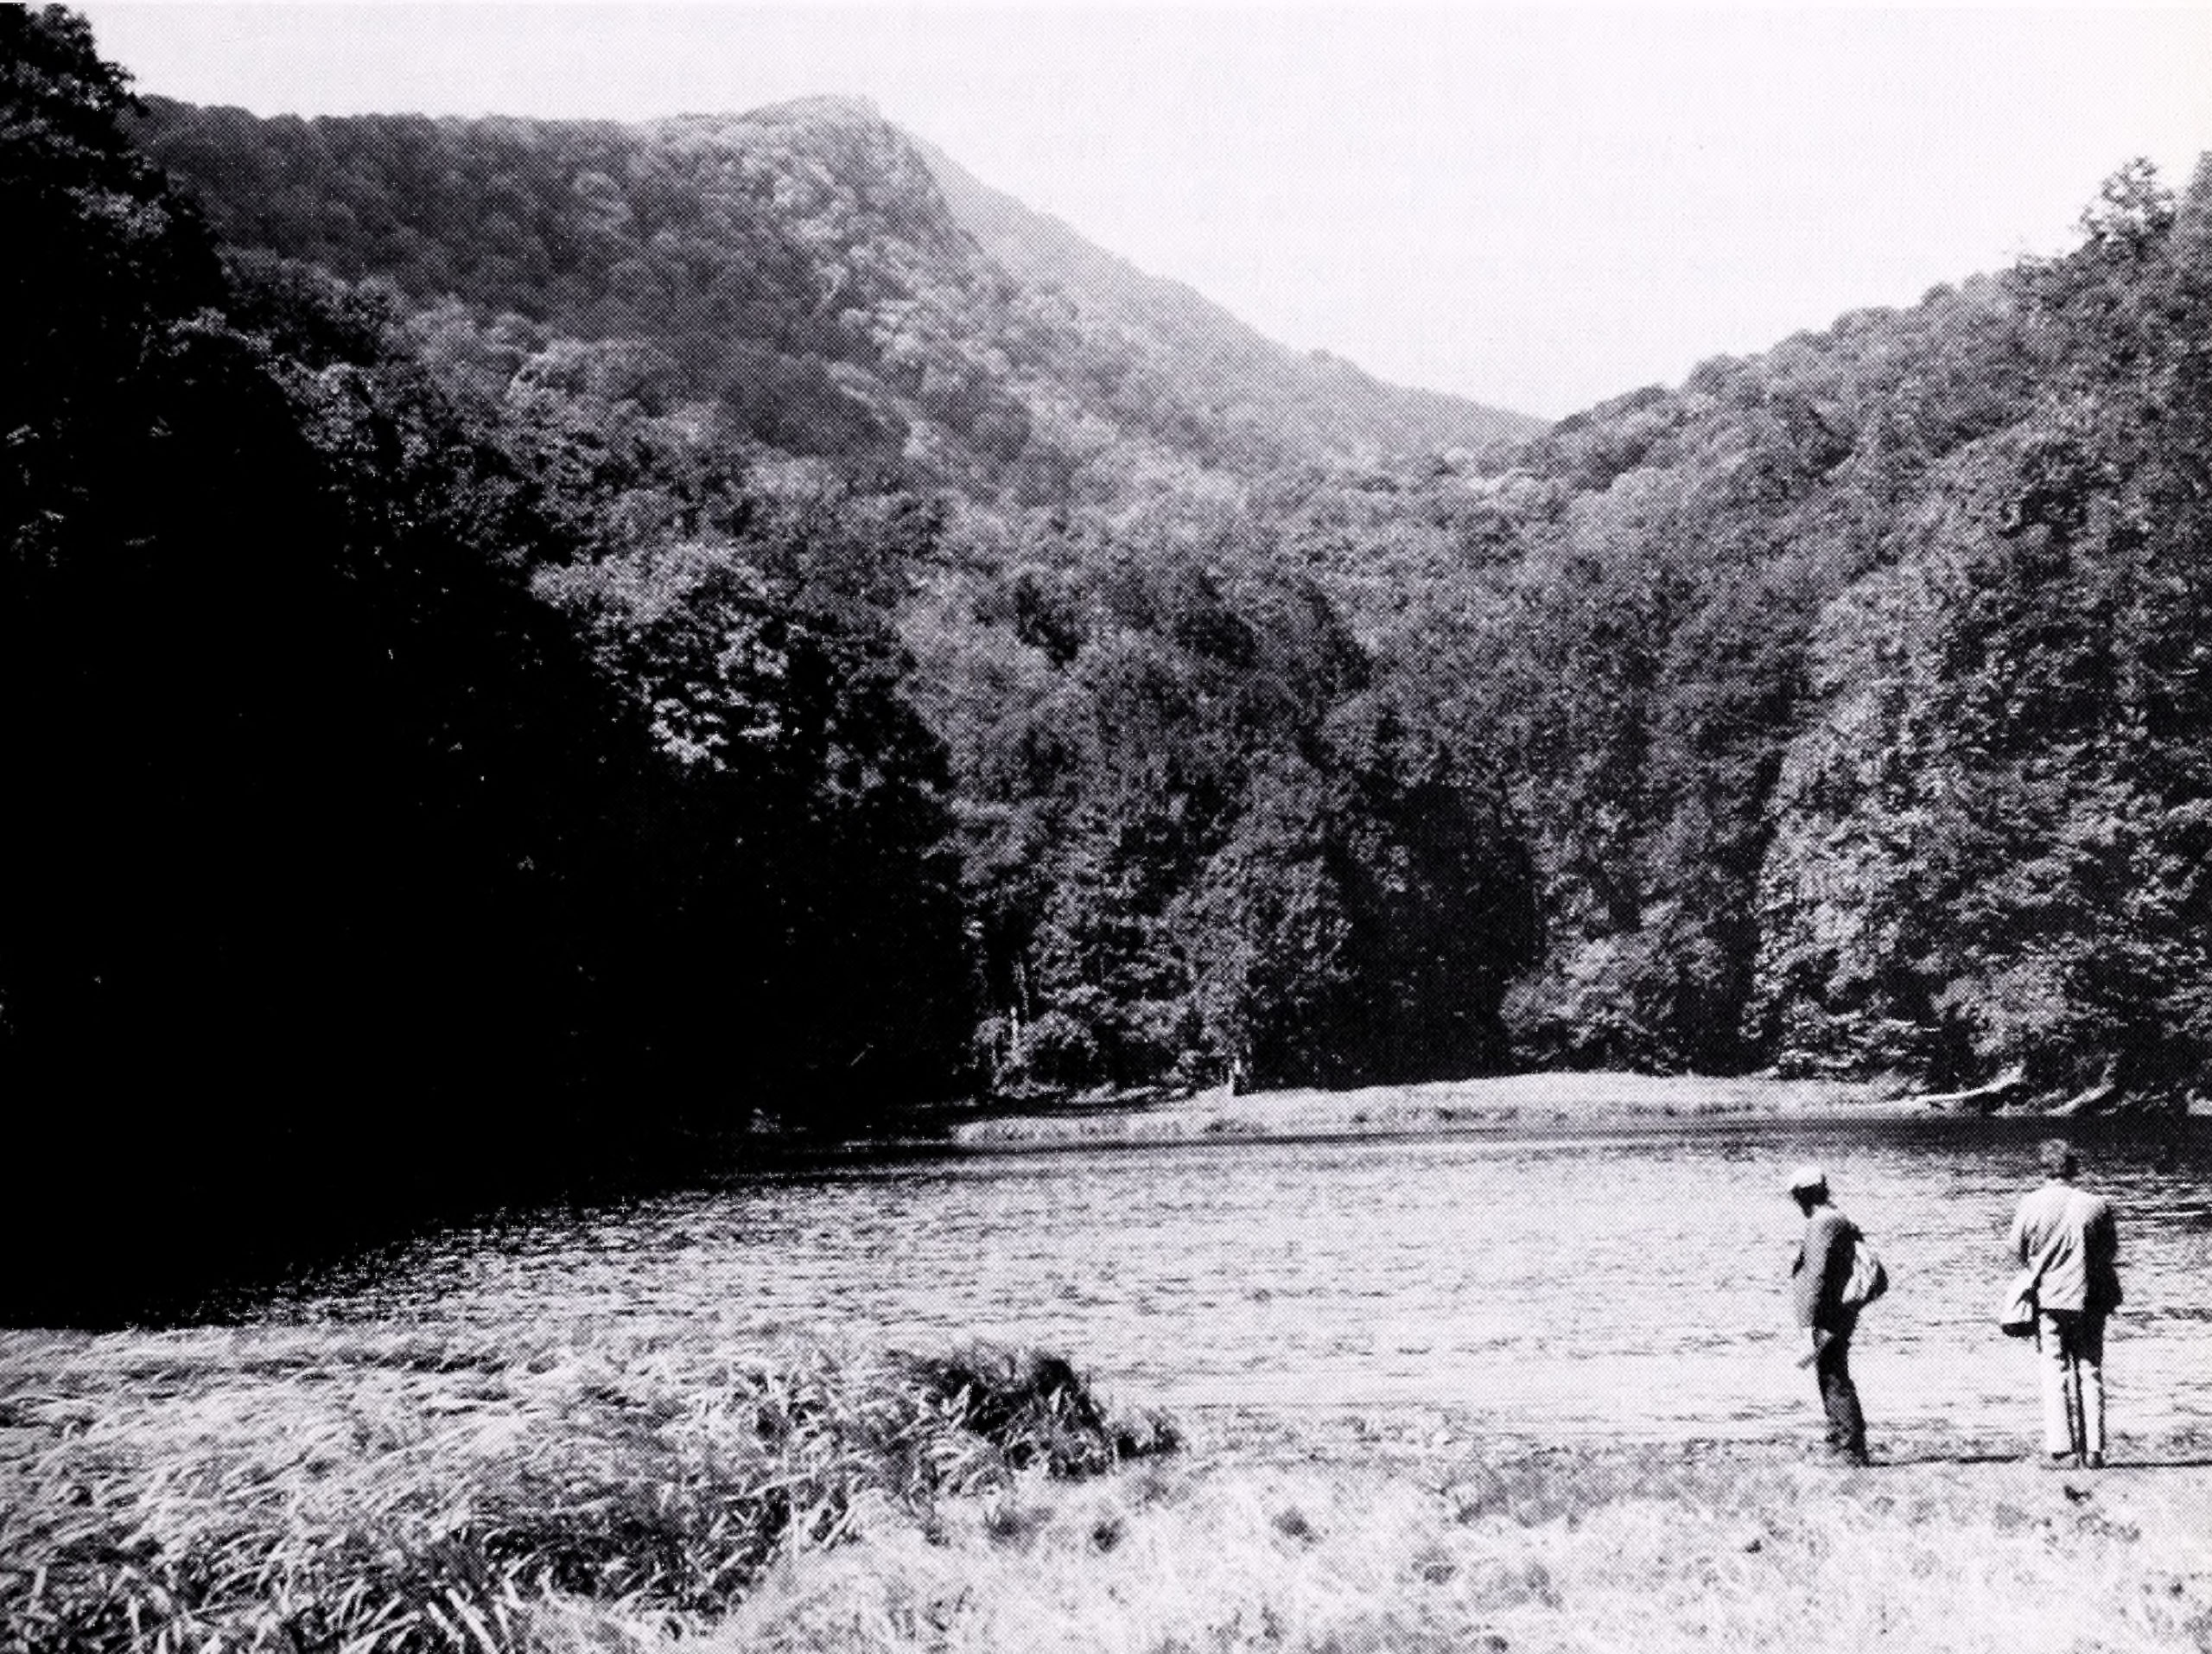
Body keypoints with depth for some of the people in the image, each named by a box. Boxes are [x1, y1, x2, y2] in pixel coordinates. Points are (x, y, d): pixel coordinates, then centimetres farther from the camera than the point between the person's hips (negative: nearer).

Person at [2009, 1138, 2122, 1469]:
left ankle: (2063, 1449, -2)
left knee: (2055, 1373, 4)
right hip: (2090, 1300, 1)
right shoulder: (2098, 1206, -7)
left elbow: (2017, 1249, 1)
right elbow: (2110, 1254, 2)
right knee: (2090, 1371, 10)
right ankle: (2093, 1450, 8)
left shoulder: (2032, 1204, -9)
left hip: (2048, 1297, -1)